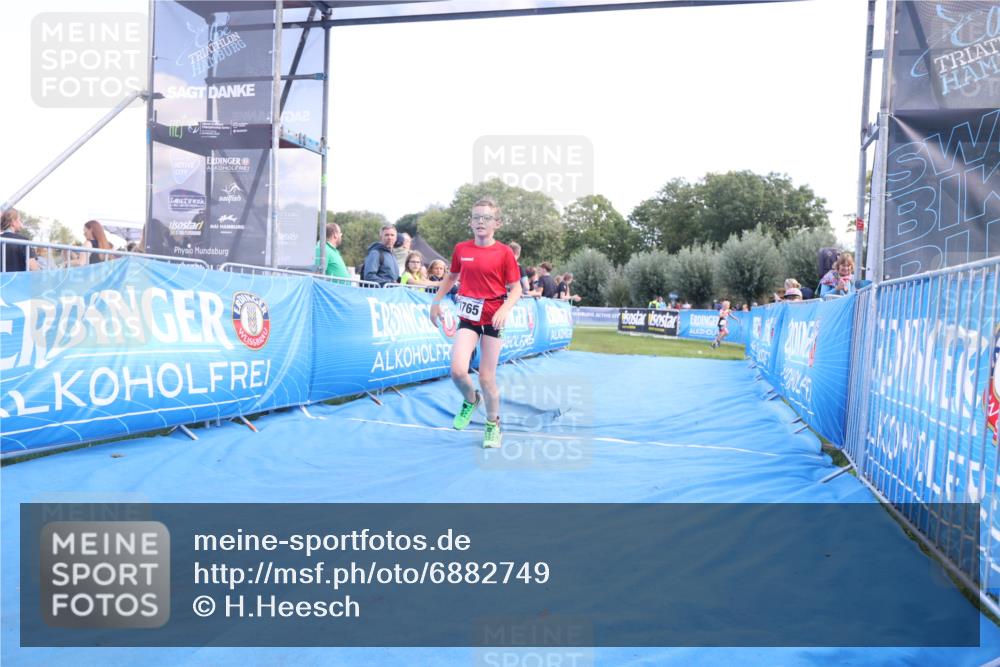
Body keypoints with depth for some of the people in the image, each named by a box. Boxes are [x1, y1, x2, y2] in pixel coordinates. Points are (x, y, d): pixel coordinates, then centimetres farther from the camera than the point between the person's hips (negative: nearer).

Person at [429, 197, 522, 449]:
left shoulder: (504, 252, -7)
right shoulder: (461, 249, 3)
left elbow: (516, 288, -4)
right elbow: (451, 277, 20)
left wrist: (504, 309, -21)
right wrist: (436, 302, 17)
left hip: (492, 318, -2)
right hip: (467, 317, 3)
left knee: (486, 377, 2)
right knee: (457, 370, -15)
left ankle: (493, 424, 26)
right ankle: (470, 400, 20)